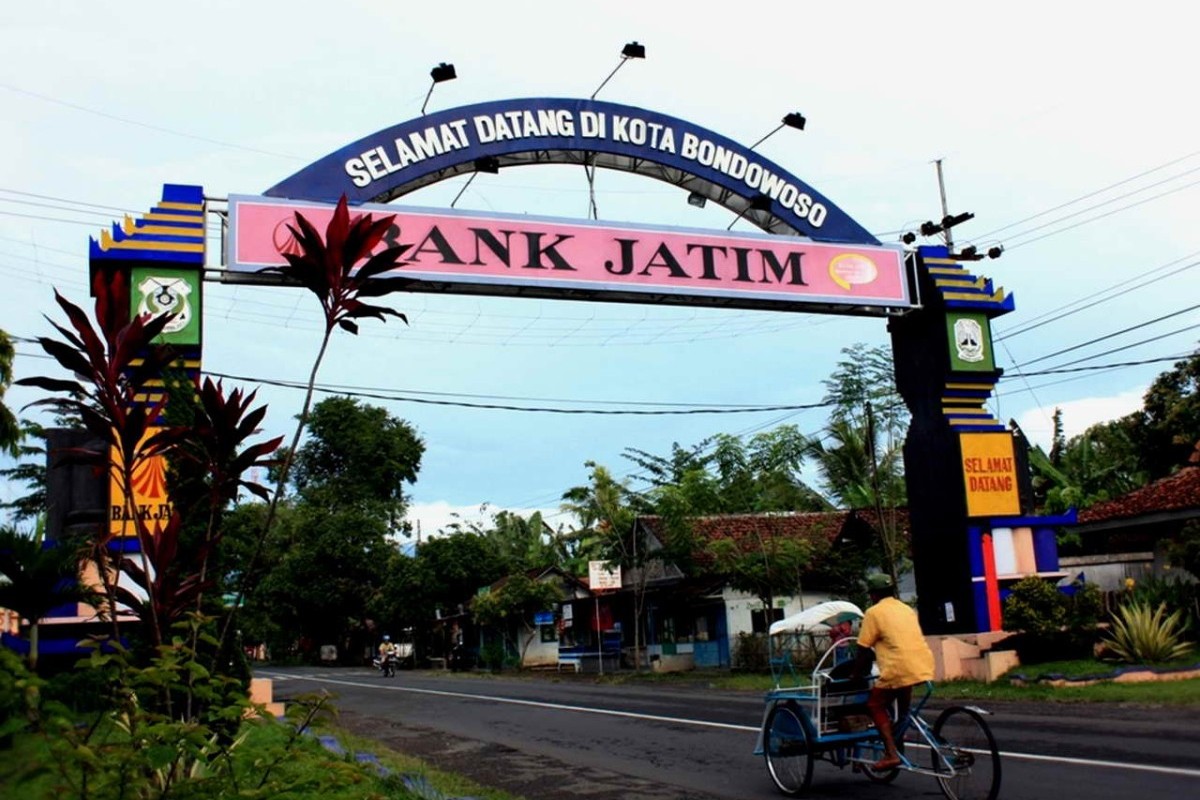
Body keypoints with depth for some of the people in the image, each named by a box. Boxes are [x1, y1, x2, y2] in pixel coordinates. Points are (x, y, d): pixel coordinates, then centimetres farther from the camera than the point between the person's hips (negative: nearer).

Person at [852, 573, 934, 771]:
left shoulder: (874, 612, 1)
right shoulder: (907, 609, 21)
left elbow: (863, 650, 1)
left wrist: (856, 676, 14)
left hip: (900, 669, -7)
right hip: (925, 665, 7)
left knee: (875, 706, 6)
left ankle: (891, 754, -6)